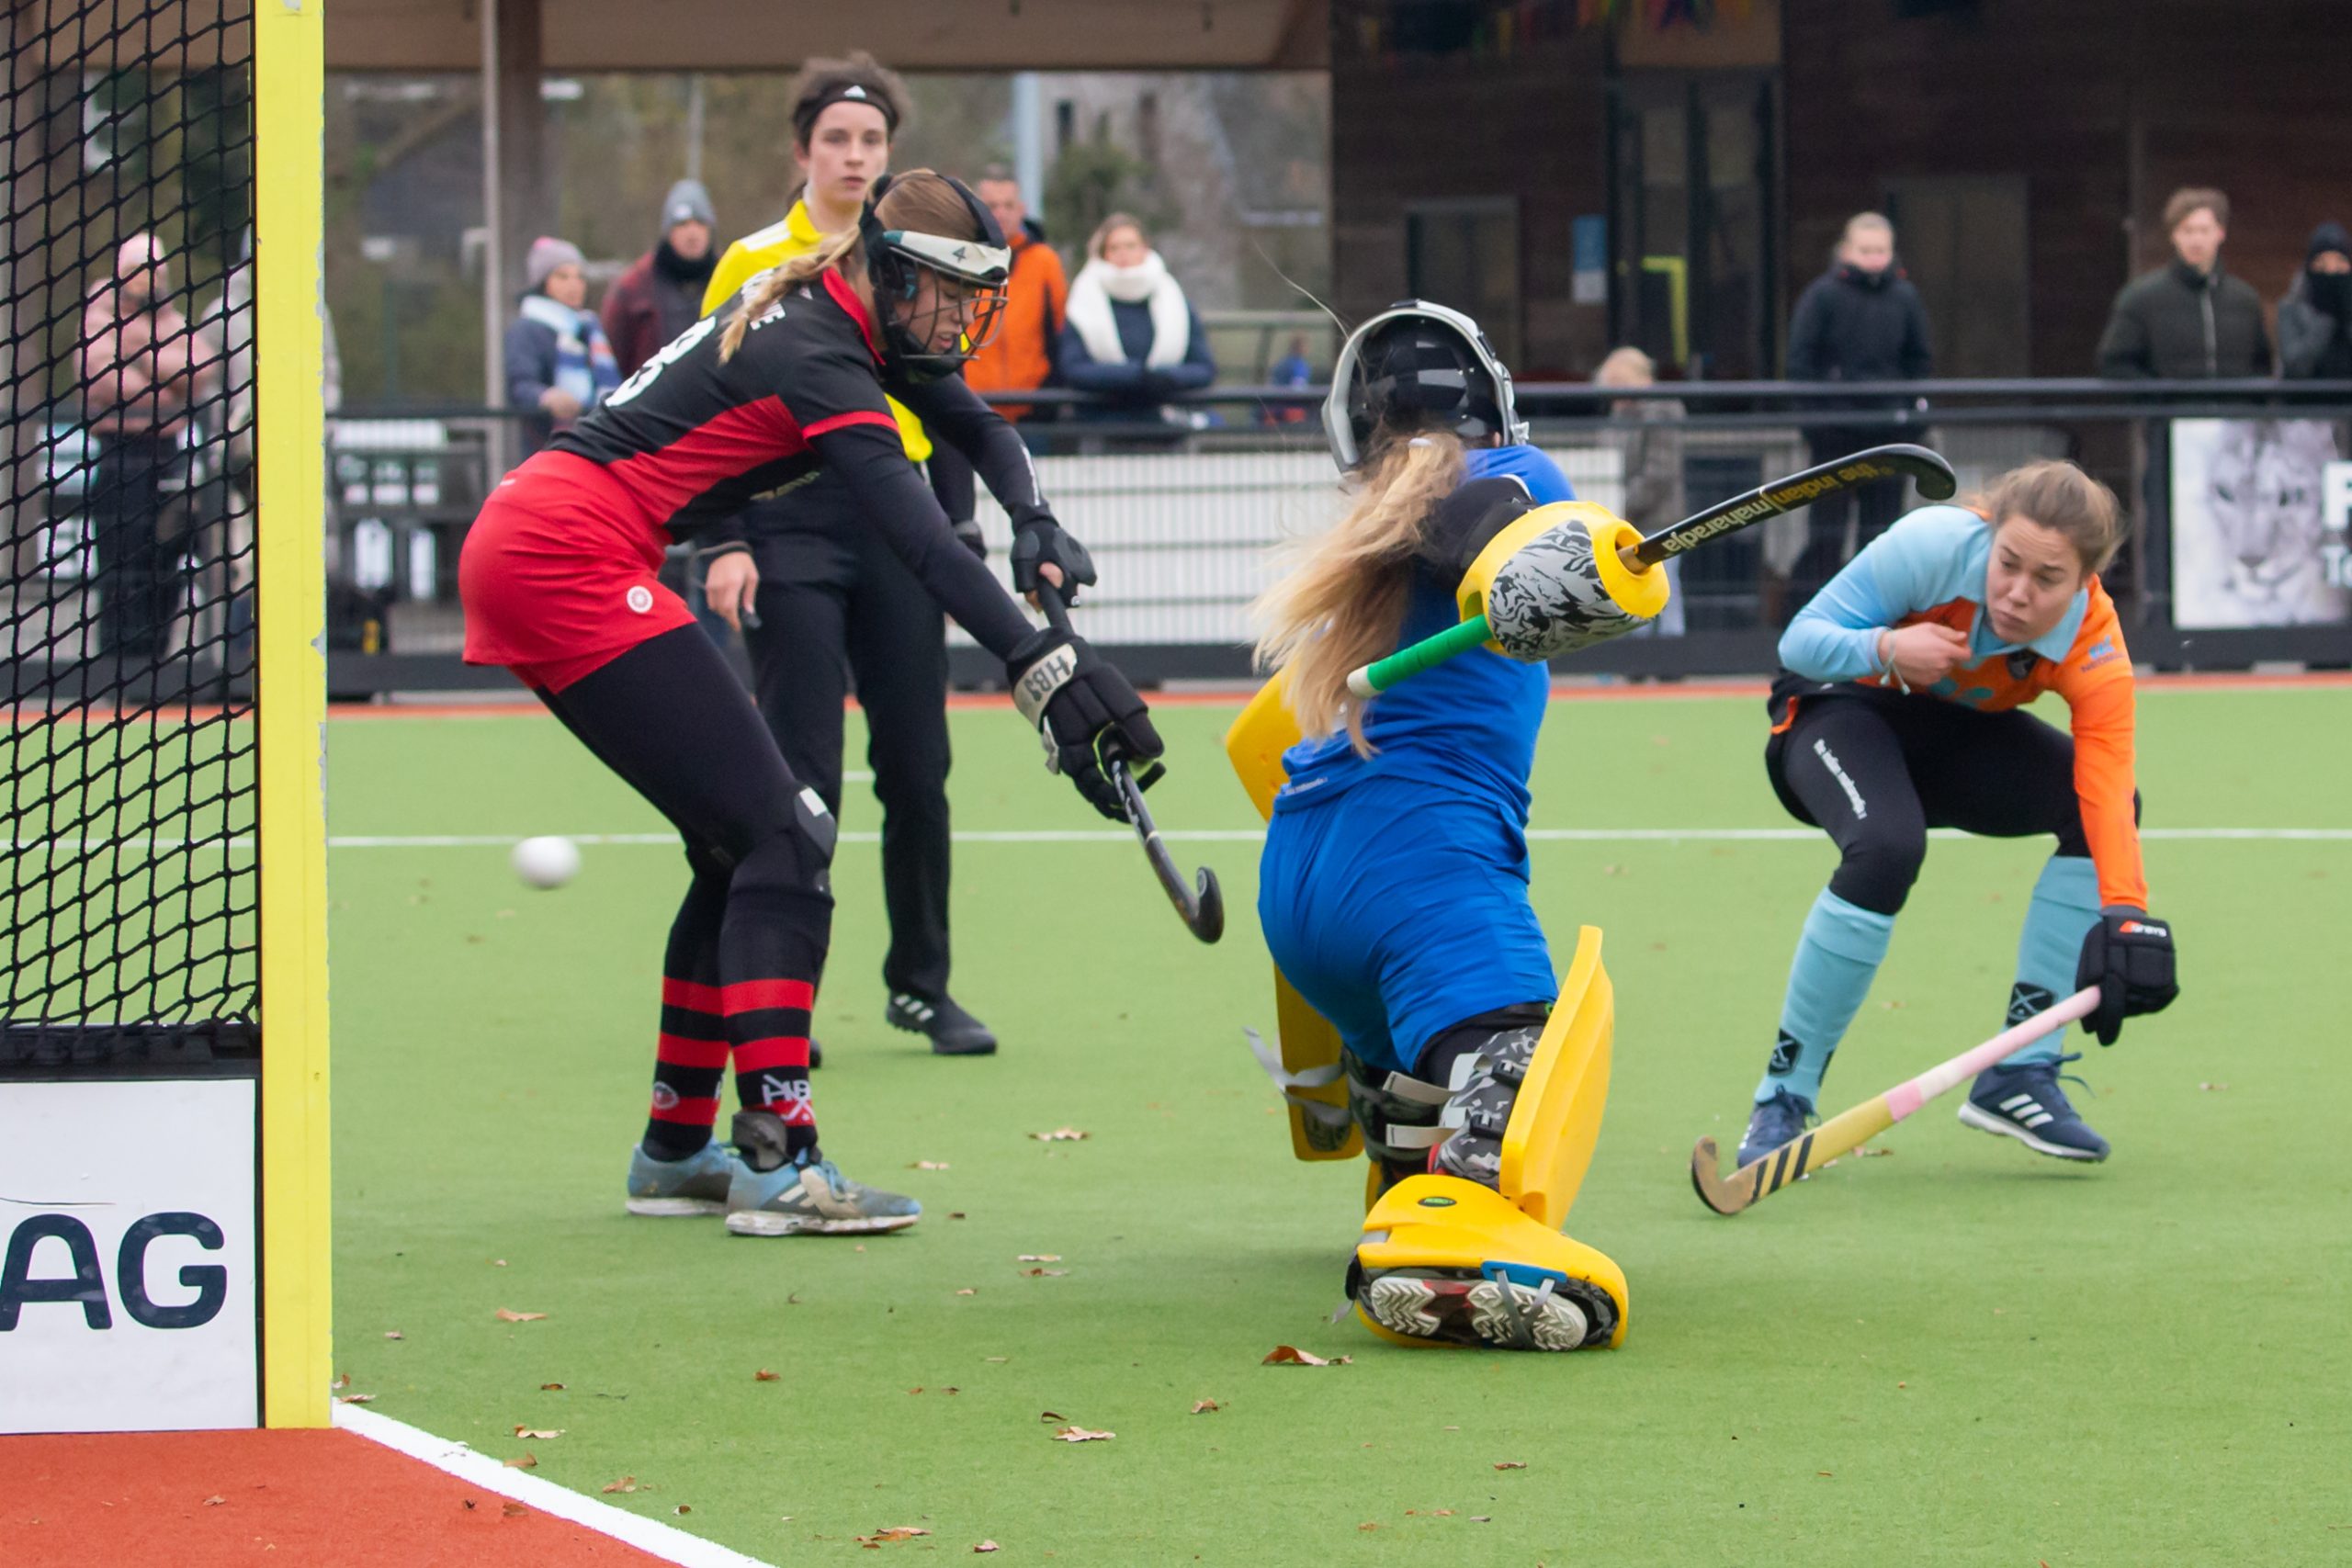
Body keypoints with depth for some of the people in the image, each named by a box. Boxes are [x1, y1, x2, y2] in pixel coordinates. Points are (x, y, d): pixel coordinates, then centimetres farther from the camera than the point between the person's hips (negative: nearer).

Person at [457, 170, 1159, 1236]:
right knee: (781, 836, -13)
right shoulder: (816, 360, -17)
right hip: (569, 563, -10)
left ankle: (676, 1148, 19)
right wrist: (1045, 670, -37)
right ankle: (777, 1162, -21)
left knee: (744, 844, 14)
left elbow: (977, 427, 21)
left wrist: (1036, 525, 0)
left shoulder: (850, 322, 13)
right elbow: (924, 545, -28)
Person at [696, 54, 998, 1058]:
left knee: (917, 767, 5)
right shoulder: (753, 265, 0)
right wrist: (721, 544, -10)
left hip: (898, 524, 3)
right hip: (790, 523, -3)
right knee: (801, 775, -7)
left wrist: (958, 531, 8)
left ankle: (921, 986, 18)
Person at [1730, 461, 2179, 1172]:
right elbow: (1801, 639, -24)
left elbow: (2107, 796, -37)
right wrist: (1884, 648, -45)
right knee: (1887, 847, -35)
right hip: (1837, 708, -4)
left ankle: (2019, 1077, -10)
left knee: (2104, 801, -19)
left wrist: (2125, 919, -53)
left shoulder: (2094, 651, -26)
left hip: (1953, 733, 4)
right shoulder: (1936, 545, -32)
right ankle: (1783, 1098, -20)